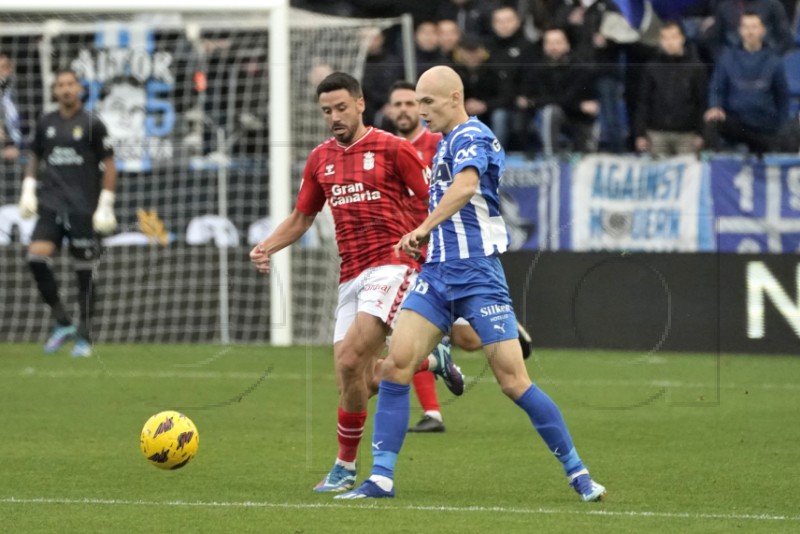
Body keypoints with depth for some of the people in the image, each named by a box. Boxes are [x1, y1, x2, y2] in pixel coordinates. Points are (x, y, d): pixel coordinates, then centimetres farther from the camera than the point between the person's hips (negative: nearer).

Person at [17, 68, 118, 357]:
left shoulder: (92, 124, -2)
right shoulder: (45, 124, 9)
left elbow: (109, 166, -1)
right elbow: (34, 158, 22)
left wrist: (105, 206, -7)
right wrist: (28, 190, 8)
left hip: (83, 209, -3)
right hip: (52, 204, 3)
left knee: (83, 272, 0)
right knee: (36, 257, -16)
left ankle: (84, 337, 11)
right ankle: (62, 323, -2)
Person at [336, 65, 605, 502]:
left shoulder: (471, 137, -11)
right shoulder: (446, 142, 18)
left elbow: (465, 184, -32)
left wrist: (424, 228, -36)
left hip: (477, 274, -8)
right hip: (437, 272, 8)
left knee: (513, 381, -9)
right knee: (395, 364, -7)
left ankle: (577, 472, 3)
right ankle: (381, 477, -5)